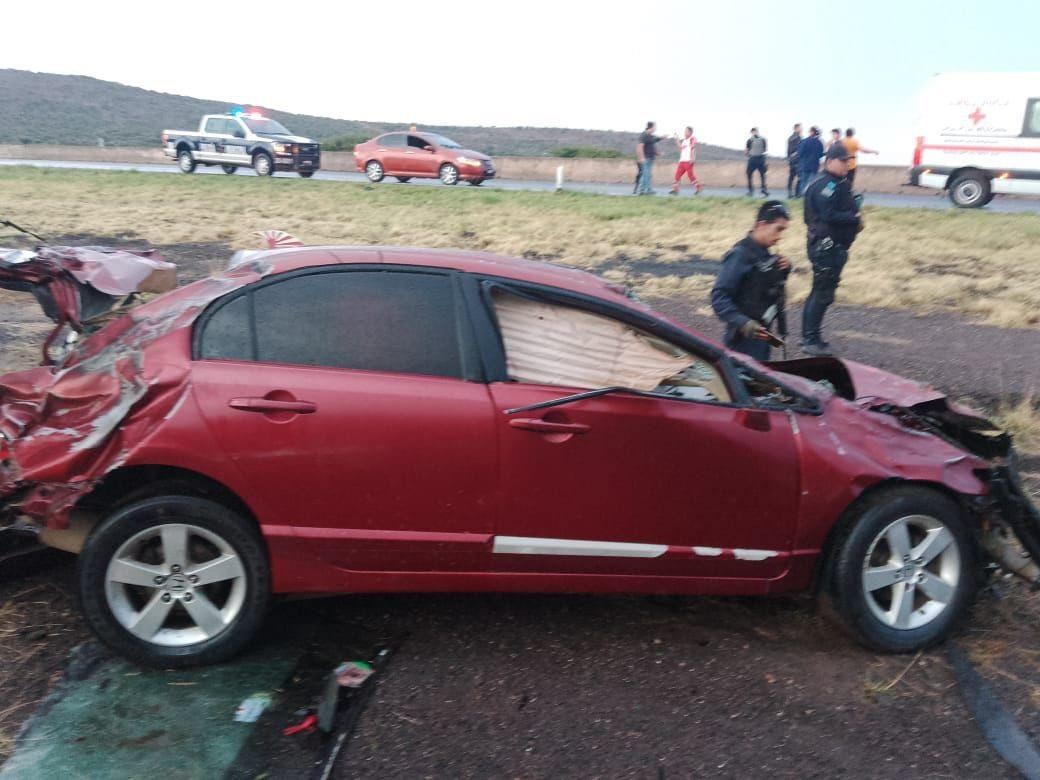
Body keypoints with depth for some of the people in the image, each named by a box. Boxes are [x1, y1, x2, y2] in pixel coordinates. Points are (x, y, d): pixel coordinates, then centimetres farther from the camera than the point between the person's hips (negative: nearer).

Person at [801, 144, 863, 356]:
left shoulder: (840, 183, 17)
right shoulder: (825, 185, -16)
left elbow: (846, 209, 21)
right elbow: (829, 215, -25)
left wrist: (856, 217, 2)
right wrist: (855, 219, -16)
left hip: (835, 246, 11)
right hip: (825, 245, -11)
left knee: (819, 291, 15)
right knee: (823, 293, -7)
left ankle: (809, 336, 23)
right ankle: (811, 340, -1)